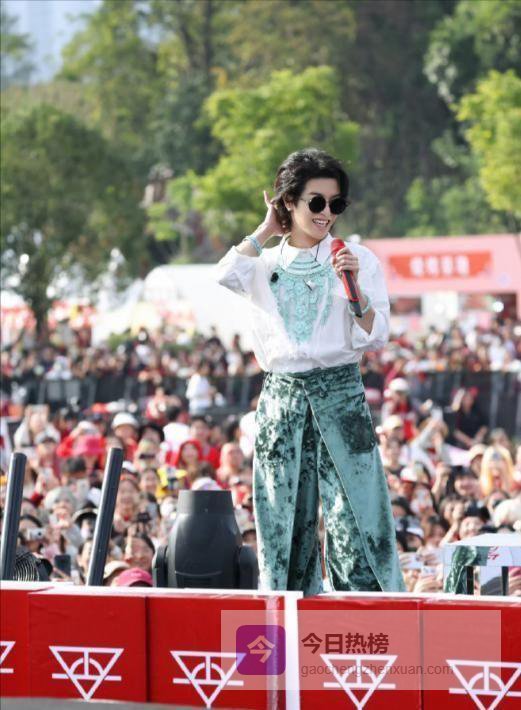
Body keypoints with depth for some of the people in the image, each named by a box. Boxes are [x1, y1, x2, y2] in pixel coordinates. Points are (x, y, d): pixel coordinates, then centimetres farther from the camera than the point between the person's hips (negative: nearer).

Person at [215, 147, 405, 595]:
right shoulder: (265, 264, 11)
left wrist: (354, 289, -15)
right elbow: (227, 275, -13)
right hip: (281, 397, 2)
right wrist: (266, 231, 1)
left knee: (354, 516, -7)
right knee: (286, 520, 2)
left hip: (341, 394, -2)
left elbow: (375, 339, 0)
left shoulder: (358, 260, 6)